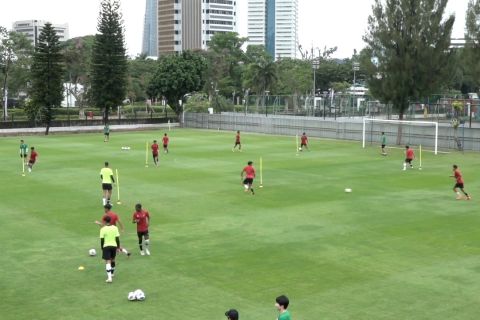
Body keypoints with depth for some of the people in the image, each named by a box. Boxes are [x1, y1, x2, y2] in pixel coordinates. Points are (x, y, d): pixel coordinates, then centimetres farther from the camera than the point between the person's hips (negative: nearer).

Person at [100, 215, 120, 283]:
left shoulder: (103, 229, -8)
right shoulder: (115, 228, 0)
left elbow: (102, 239, -7)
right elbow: (117, 238, 0)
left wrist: (102, 248, 4)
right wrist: (118, 247, 8)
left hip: (106, 246, -4)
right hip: (114, 245, 4)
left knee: (108, 261, -5)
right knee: (113, 260, 22)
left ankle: (109, 277, -18)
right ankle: (111, 274, 41)